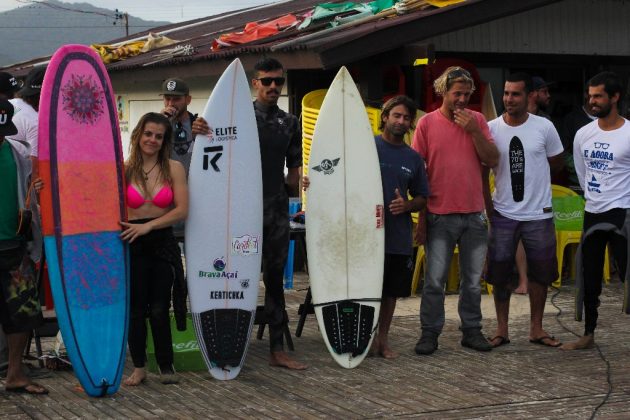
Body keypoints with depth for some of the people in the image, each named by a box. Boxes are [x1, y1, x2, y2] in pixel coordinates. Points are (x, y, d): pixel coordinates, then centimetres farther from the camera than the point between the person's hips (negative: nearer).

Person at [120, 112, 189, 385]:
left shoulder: (174, 169, -1)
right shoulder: (123, 170, 1)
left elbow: (182, 210, -7)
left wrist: (147, 226, -14)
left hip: (163, 242, -1)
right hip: (133, 245, 1)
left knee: (159, 309, 1)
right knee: (136, 308, 6)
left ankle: (166, 366, 15)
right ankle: (139, 367, 18)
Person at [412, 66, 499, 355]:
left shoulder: (477, 120, 6)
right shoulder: (427, 123, -1)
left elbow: (492, 160, 1)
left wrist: (474, 131, -11)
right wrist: (421, 216, -2)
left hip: (474, 215, 2)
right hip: (440, 216, -2)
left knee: (472, 280, 9)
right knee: (434, 280, 0)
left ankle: (472, 331, 20)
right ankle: (430, 333, 9)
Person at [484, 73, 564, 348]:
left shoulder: (544, 127, -4)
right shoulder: (491, 128, -3)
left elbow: (556, 163, 10)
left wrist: (532, 180, 5)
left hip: (538, 214, 0)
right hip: (503, 214, 0)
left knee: (540, 272, 7)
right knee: (499, 273, 4)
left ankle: (536, 328, 20)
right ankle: (501, 330, 15)